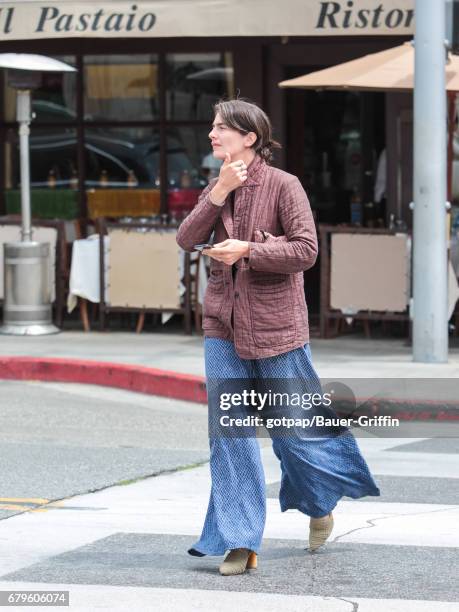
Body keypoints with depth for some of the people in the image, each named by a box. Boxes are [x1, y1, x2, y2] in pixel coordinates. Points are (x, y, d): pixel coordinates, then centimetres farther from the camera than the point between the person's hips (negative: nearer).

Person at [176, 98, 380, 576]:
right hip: (224, 325, 5)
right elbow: (186, 240, -3)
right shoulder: (216, 187, 8)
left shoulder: (283, 185, -9)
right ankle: (240, 542, 1)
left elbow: (306, 250, -15)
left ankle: (321, 500, 36)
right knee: (227, 430, -2)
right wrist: (220, 192, -12)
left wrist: (246, 250, -21)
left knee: (292, 427, 6)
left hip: (275, 324, -5)